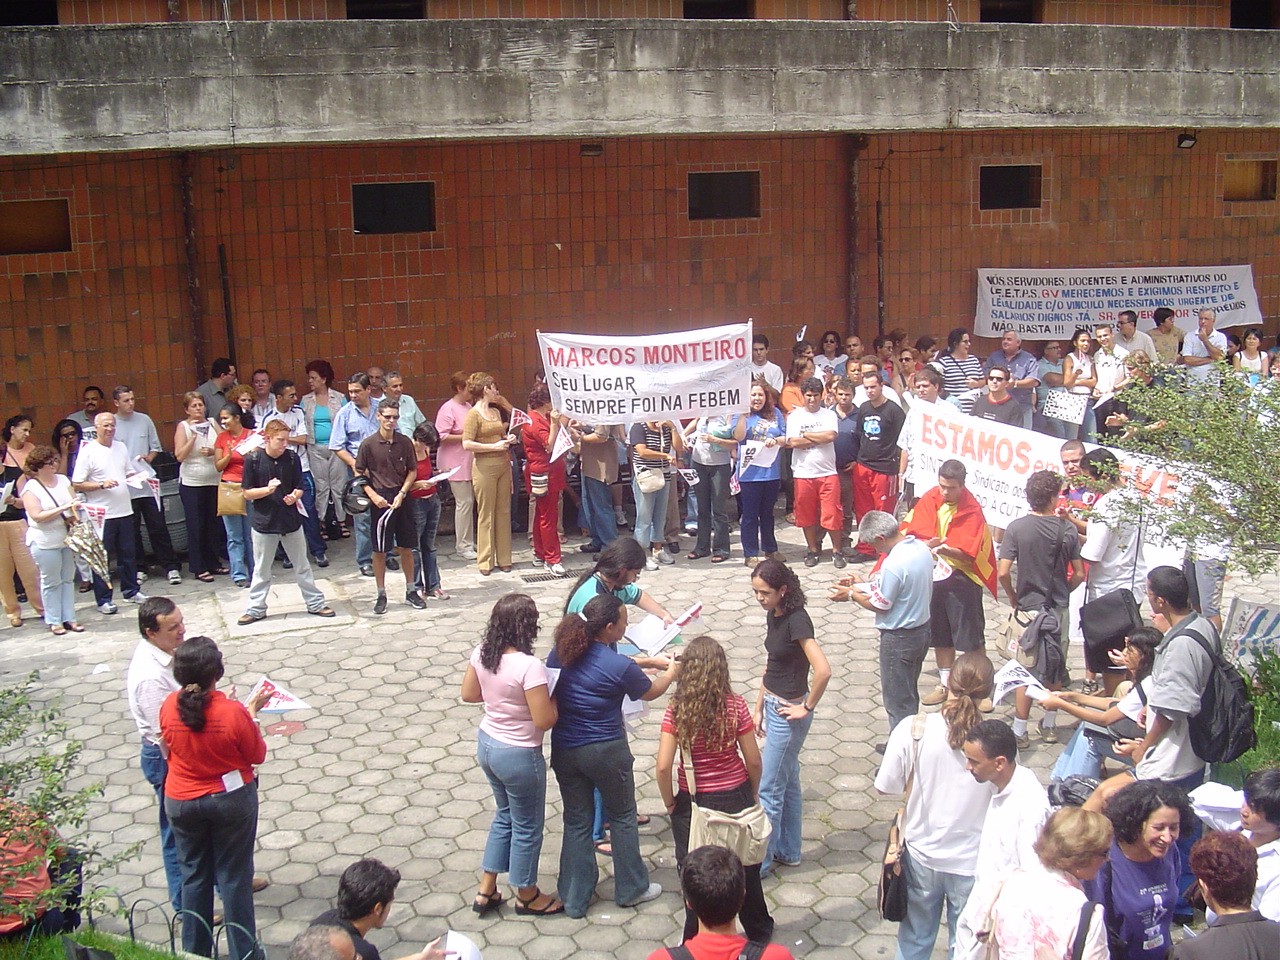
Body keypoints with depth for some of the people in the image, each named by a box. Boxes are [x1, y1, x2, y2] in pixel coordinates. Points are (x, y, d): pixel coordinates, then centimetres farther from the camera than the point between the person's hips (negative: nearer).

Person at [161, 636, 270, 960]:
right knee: (235, 877, 12)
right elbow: (257, 755, -11)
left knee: (194, 875, 19)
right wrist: (251, 713, 0)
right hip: (231, 798, -3)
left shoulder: (168, 707, -16)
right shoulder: (234, 713, -27)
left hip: (181, 802, 3)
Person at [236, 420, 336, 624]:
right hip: (264, 522, -2)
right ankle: (255, 609, 24)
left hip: (291, 521, 2)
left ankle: (316, 604, 23)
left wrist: (294, 496, -19)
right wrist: (268, 489, -23)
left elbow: (299, 488, 3)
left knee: (302, 567, 13)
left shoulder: (292, 458, -4)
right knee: (261, 570, 11)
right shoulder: (253, 460, -10)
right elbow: (247, 493, -6)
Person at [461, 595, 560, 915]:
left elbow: (469, 694, 7)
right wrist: (555, 697, -7)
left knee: (505, 815, 28)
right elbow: (544, 720, -25)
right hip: (519, 755, -7)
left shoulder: (482, 653, -7)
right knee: (527, 827, 15)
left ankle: (487, 890, 36)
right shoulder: (529, 666, -29)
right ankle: (527, 896, 34)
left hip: (487, 744, 7)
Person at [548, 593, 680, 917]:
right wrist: (670, 674, 20)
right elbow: (649, 693, -2)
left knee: (576, 822, 16)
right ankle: (631, 889, 32)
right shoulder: (620, 667, -21)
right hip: (605, 753, -5)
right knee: (622, 818, 17)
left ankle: (574, 899, 25)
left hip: (564, 750, 5)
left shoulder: (561, 652, -5)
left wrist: (650, 660, 19)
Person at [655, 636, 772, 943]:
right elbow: (753, 760, -9)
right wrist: (753, 794, 9)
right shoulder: (735, 706, -15)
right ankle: (758, 931, 42)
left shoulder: (676, 710, -16)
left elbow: (663, 767, -19)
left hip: (692, 802, -1)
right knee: (745, 868, 23)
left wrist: (669, 802, -2)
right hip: (735, 797, 2)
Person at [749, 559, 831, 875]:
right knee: (788, 781, 20)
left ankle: (760, 861, 13)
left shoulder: (797, 620, -23)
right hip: (773, 706, 9)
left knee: (769, 789, 1)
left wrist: (807, 708, -19)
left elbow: (823, 670, -31)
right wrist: (759, 707, 12)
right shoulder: (773, 616, 4)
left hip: (789, 712, -9)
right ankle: (788, 851, 33)